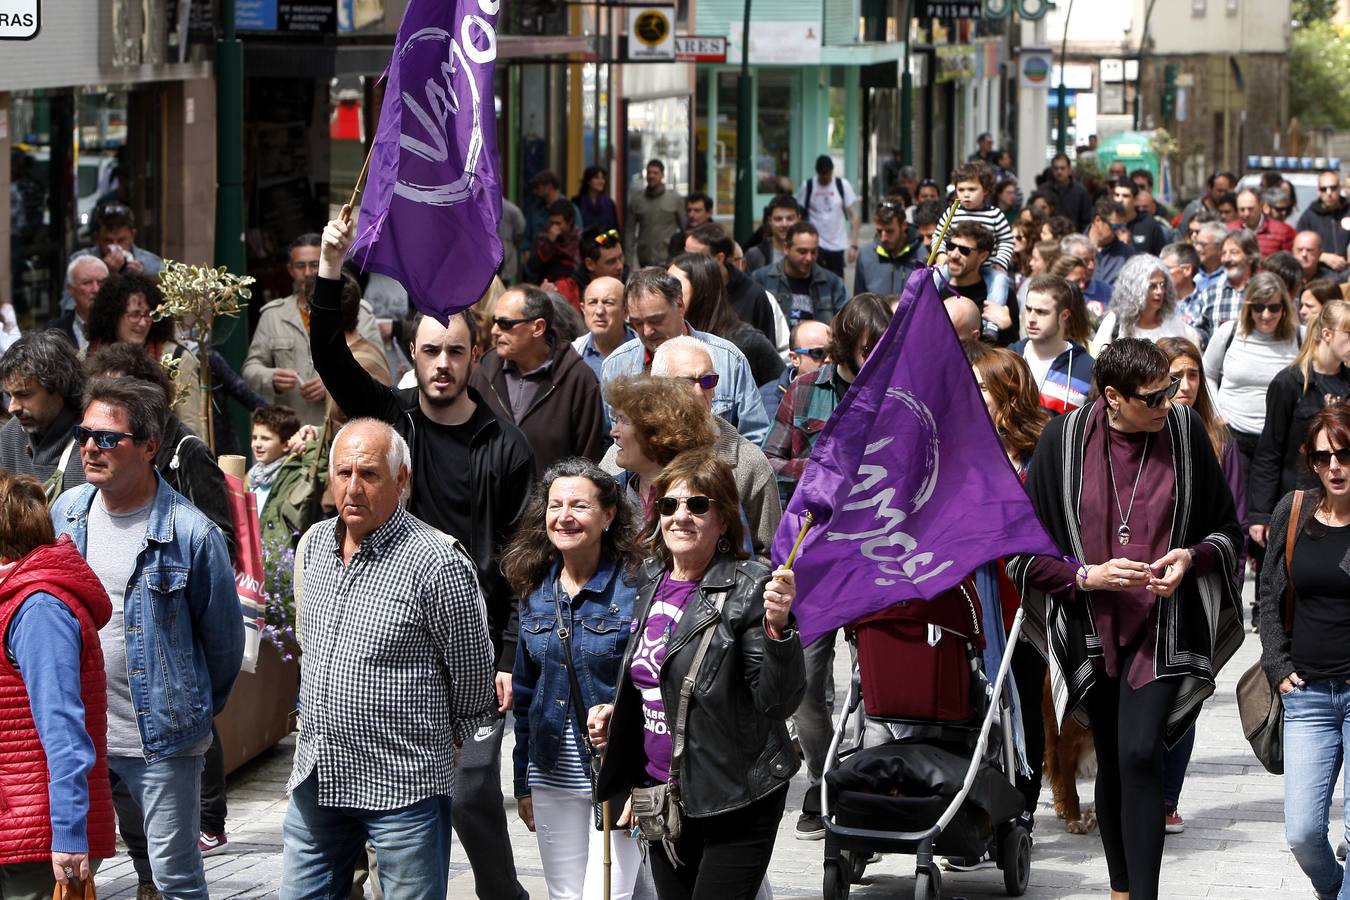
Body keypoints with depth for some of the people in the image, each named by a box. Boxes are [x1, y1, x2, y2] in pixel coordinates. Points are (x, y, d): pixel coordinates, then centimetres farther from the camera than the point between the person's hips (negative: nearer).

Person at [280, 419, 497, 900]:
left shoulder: (436, 562, -15)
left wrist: (443, 739, 8)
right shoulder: (314, 544, 7)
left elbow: (472, 675, -5)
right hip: (315, 780, 6)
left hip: (404, 786, -6)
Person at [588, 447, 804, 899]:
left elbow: (778, 703, -19)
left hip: (735, 801, -7)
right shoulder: (651, 582, 8)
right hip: (663, 794, 7)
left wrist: (778, 628, -33)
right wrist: (614, 712, 8)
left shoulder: (749, 589, -14)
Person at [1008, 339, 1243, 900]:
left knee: (1139, 753, -17)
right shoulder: (1064, 440, -4)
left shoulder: (1185, 432, -3)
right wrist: (1086, 576, -14)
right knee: (1112, 763, 12)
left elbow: (1227, 529, 8)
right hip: (1094, 627, 2)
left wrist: (1191, 557, -12)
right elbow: (1023, 548, 0)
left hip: (1161, 624, -2)